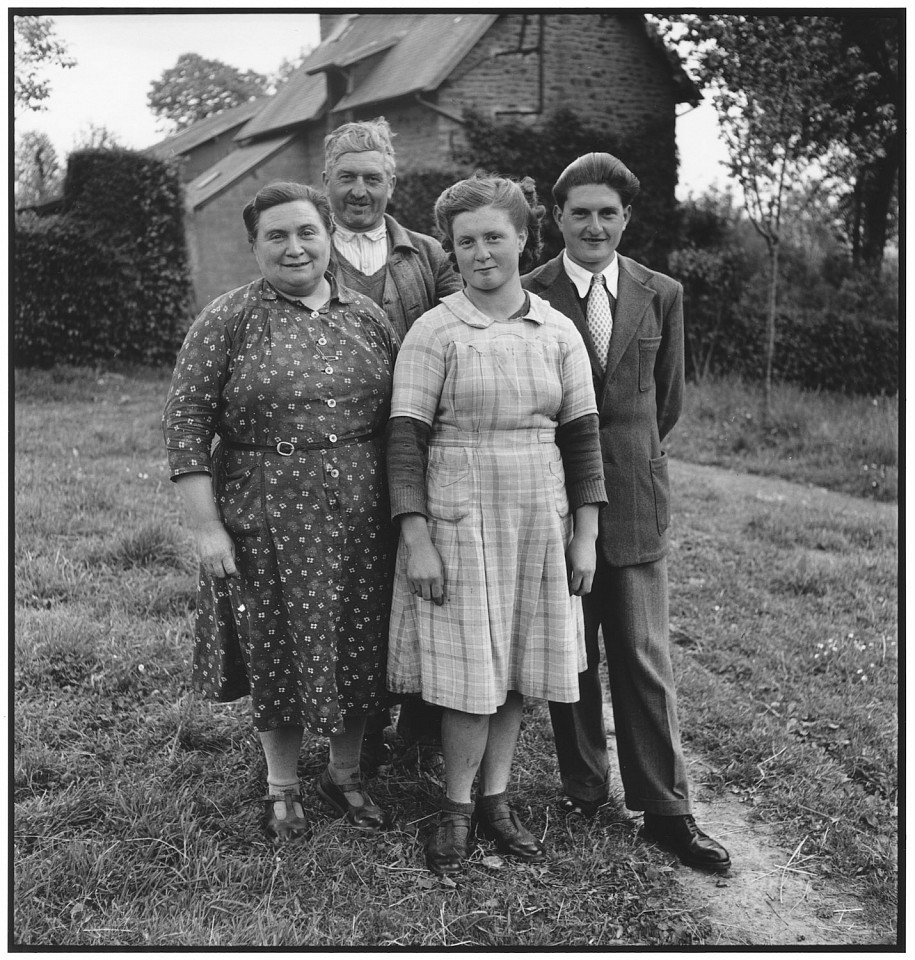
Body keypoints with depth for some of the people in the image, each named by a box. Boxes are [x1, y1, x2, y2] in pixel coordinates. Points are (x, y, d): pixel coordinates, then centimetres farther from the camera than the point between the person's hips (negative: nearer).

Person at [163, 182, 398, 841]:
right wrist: (207, 526, -13)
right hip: (265, 520, -3)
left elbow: (399, 421, 10)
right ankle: (282, 787, 31)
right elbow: (187, 421, -8)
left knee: (358, 649, 11)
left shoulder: (368, 317, 6)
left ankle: (345, 774, 34)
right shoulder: (228, 319, -5)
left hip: (359, 517, 3)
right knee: (277, 653, 10)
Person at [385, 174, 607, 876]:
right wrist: (417, 540, -13)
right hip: (459, 521, -3)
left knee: (518, 666, 10)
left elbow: (582, 436, 7)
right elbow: (406, 440, -8)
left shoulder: (558, 333, 5)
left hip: (541, 524, 4)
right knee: (470, 673, 0)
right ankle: (457, 810, 19)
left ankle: (495, 800, 26)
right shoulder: (434, 332, -5)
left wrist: (585, 535, 3)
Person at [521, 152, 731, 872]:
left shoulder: (662, 295, 5)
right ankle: (583, 787, 24)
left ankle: (665, 808, 13)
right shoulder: (527, 297, -4)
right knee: (570, 656, 9)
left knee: (644, 658, 4)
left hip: (633, 499, 1)